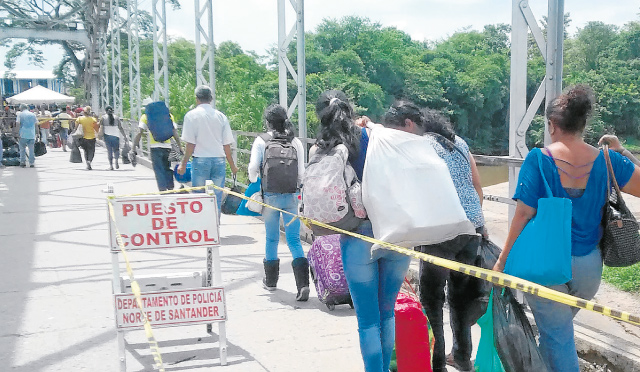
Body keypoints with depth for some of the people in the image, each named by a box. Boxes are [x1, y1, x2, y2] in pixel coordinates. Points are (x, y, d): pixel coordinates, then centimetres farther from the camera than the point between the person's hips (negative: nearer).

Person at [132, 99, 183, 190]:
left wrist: (134, 148, -4)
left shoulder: (145, 116, 5)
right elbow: (175, 132, 9)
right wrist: (180, 147, 10)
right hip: (168, 147, 3)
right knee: (168, 169, 16)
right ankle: (171, 189, 21)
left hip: (155, 147, -3)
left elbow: (139, 133, -5)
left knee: (159, 170, -1)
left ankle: (163, 191, -6)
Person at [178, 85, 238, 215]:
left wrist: (183, 164, 2)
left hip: (200, 160, -2)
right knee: (217, 198, 8)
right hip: (219, 160, 3)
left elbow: (191, 144, -6)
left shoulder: (191, 115, -2)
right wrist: (232, 166, 17)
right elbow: (227, 145, 7)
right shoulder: (221, 116, 6)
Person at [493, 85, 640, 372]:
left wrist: (502, 260, -7)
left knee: (556, 335, 8)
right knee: (561, 324, 27)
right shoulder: (606, 161, -5)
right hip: (588, 266, 4)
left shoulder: (539, 159, -15)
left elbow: (523, 214, -15)